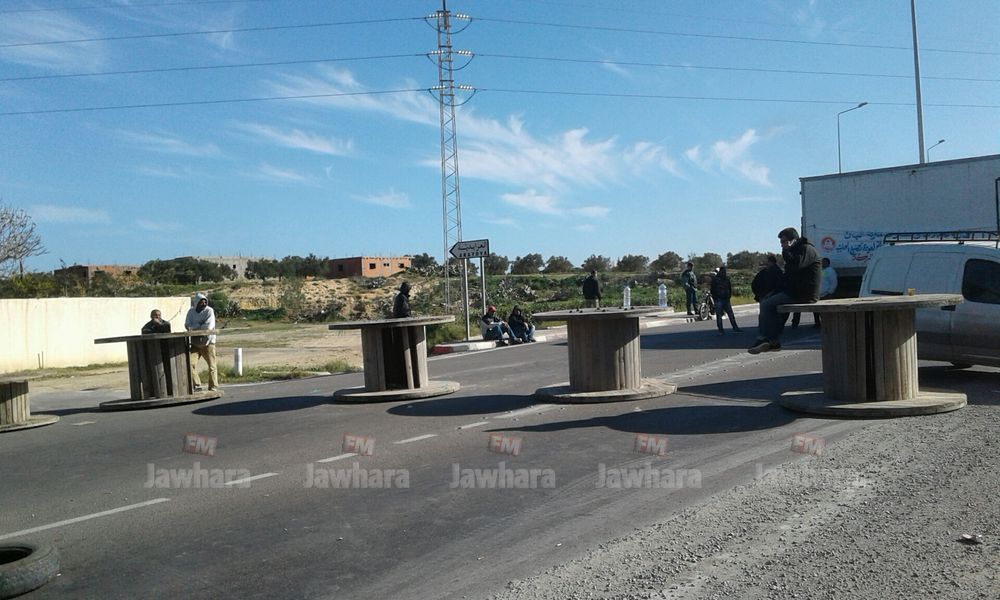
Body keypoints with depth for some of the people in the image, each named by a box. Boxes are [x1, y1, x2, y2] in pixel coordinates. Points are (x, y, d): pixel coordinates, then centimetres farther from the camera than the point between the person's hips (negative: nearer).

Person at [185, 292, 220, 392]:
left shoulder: (209, 311, -7)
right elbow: (187, 325, -4)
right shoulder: (191, 312, 7)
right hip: (195, 343, 4)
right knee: (191, 364, -7)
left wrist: (194, 327, -11)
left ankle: (213, 387, 8)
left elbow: (209, 326, -18)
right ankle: (197, 386, 2)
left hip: (207, 342, -3)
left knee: (212, 366, -1)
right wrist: (201, 326, -19)